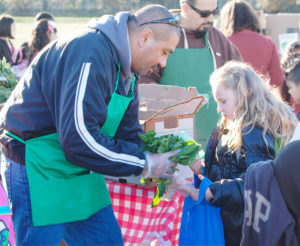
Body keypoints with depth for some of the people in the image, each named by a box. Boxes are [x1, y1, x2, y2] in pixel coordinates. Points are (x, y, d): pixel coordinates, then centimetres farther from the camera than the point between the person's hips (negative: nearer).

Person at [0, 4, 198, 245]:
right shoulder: (89, 53, -26)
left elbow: (129, 135, 11)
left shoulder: (127, 71, 7)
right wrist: (145, 164, -23)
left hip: (81, 171, 10)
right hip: (39, 169, -10)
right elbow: (79, 139, -32)